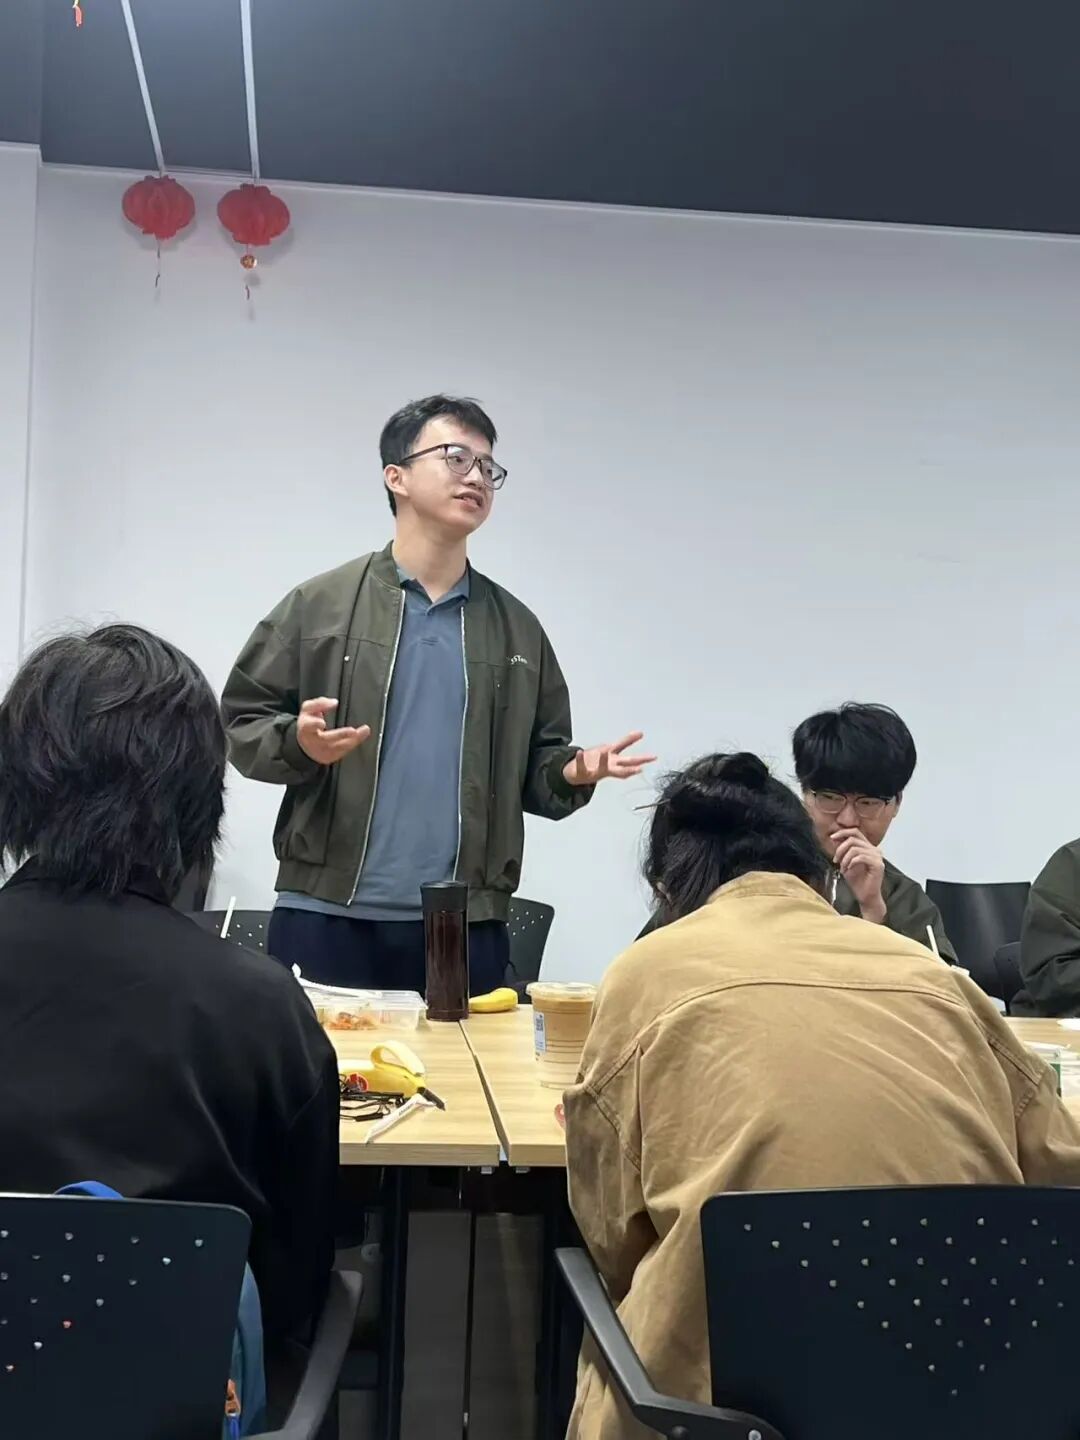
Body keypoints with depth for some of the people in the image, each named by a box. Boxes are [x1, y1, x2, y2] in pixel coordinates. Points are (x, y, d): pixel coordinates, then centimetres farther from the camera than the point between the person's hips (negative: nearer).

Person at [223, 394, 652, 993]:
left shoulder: (518, 629, 13)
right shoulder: (319, 604, 3)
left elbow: (535, 767, 16)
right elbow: (239, 722, 4)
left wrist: (573, 772, -5)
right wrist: (298, 742, -16)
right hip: (326, 915, -2)